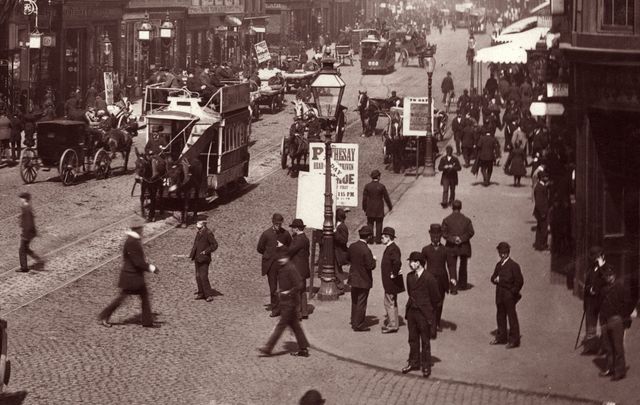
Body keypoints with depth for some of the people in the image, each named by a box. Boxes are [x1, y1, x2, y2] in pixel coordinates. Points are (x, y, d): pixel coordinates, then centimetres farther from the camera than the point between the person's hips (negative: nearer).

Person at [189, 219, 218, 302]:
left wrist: (206, 251, -20)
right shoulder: (198, 233, 12)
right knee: (198, 277, 11)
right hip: (197, 258, 9)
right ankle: (201, 293, 19)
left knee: (203, 277, -14)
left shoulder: (208, 233, -13)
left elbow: (215, 245, -15)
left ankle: (209, 295, -10)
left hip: (204, 259, -9)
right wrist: (191, 255, 15)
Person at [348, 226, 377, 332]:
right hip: (363, 280, -7)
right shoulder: (366, 250, -25)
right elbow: (371, 266, -22)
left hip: (353, 278, 7)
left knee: (354, 302, 19)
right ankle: (359, 325, 10)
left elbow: (349, 259, 11)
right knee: (361, 303, 3)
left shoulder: (352, 246, -3)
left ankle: (354, 322, 30)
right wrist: (373, 260, -4)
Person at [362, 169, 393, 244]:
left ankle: (370, 239, 7)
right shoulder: (381, 186, -11)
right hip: (379, 210, -2)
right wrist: (390, 206, 10)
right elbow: (386, 198, -4)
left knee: (370, 224, 9)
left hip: (370, 210, 2)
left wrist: (364, 208, 11)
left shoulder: (367, 186, -5)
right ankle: (378, 239, 5)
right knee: (379, 224, 6)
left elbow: (364, 198, -1)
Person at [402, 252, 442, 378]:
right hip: (411, 311, 6)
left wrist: (428, 310, 3)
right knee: (413, 339, 15)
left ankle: (426, 366, 15)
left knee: (425, 341, 5)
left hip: (424, 314, -6)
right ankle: (413, 363, 28)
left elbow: (436, 299, -8)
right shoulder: (410, 276, 3)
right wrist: (411, 305, 14)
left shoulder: (429, 279, -17)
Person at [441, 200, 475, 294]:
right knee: (463, 266, 20)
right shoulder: (466, 220, -4)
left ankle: (454, 288, -11)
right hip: (464, 247, 1)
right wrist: (462, 238, -11)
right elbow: (471, 232, -8)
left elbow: (444, 233, -11)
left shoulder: (446, 220, -6)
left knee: (452, 267, 2)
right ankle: (462, 284, 33)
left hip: (451, 247, -1)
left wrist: (453, 239, -12)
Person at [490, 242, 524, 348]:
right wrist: (496, 279, -8)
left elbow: (519, 281, -13)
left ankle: (514, 340, 6)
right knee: (500, 316, 15)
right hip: (499, 295, 7)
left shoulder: (513, 265, -12)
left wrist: (513, 292, -12)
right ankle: (501, 337, 27)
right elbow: (493, 278, 15)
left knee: (512, 317, 0)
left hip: (509, 296, -7)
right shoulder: (499, 265, 10)